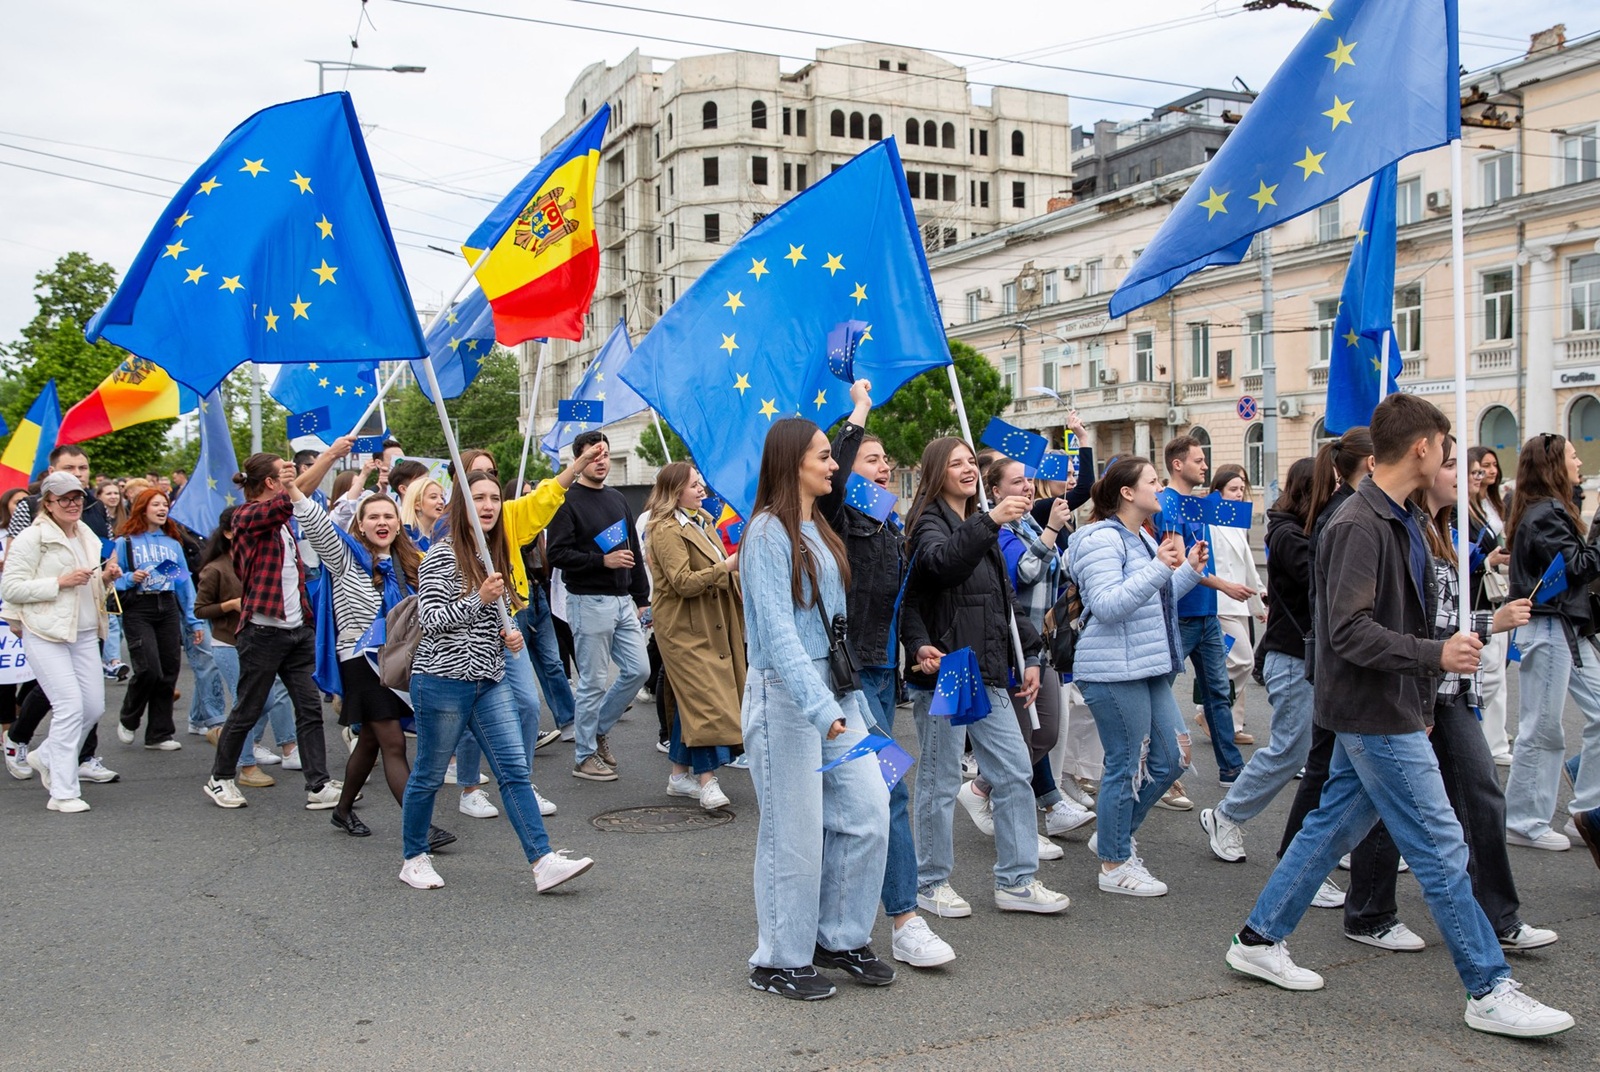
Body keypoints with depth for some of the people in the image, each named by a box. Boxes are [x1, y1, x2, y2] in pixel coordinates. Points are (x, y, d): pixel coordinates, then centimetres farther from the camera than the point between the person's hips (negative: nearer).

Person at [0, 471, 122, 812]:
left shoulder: (87, 536, 16)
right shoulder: (31, 538, -8)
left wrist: (105, 578, 5)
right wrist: (60, 582, -19)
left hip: (84, 633, 7)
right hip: (45, 633, -7)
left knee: (94, 706, 5)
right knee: (70, 705, -13)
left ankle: (46, 757, 30)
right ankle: (63, 793, -5)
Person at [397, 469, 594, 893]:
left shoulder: (497, 555, 13)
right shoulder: (442, 555, -9)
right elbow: (430, 619, -15)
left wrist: (509, 634, 6)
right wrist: (479, 600, -24)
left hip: (490, 681, 6)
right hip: (442, 679, -6)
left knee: (515, 770, -3)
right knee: (429, 775, 7)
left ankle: (543, 862, -7)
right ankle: (414, 859, 24)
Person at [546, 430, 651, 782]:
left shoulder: (617, 499, 16)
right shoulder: (567, 501, -7)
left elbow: (634, 550, 20)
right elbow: (558, 554, -15)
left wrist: (641, 597, 17)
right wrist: (602, 560, -22)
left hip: (623, 601, 7)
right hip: (589, 602, -7)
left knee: (639, 670, 7)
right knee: (593, 682, -2)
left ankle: (597, 730, 25)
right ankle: (584, 756, 11)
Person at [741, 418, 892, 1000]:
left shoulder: (820, 531, 15)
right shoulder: (769, 532, -12)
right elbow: (777, 629, -20)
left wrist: (850, 698, 15)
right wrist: (821, 708, -28)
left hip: (836, 687, 8)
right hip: (785, 693, -8)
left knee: (868, 810, 5)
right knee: (795, 832, 0)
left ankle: (841, 939, 22)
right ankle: (779, 961, 16)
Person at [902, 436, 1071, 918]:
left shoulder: (981, 527, 18)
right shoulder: (930, 522, -7)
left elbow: (1005, 598, 21)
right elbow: (942, 561, -32)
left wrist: (1028, 657, 13)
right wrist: (990, 521, -43)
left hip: (988, 675, 8)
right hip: (943, 674, -8)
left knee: (1015, 774, 7)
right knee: (940, 782, 2)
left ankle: (1017, 880, 16)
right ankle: (931, 883, 16)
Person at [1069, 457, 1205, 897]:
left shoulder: (1143, 539, 18)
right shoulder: (1102, 539, -14)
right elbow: (1107, 605, -24)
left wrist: (1189, 571, 11)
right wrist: (1160, 568, -26)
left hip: (1148, 669, 10)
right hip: (1114, 671, -10)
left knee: (1172, 758, 12)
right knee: (1127, 766, -2)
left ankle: (1114, 835, 27)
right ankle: (1114, 864, 12)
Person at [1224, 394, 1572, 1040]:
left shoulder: (1401, 522, 12)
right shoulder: (1359, 526, -19)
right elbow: (1349, 631, -24)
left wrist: (1422, 701, 19)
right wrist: (1435, 655, -26)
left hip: (1389, 712, 10)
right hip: (1376, 715, -10)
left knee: (1333, 826, 14)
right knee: (1442, 849, -2)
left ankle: (1259, 940, 24)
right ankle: (1490, 991, 9)